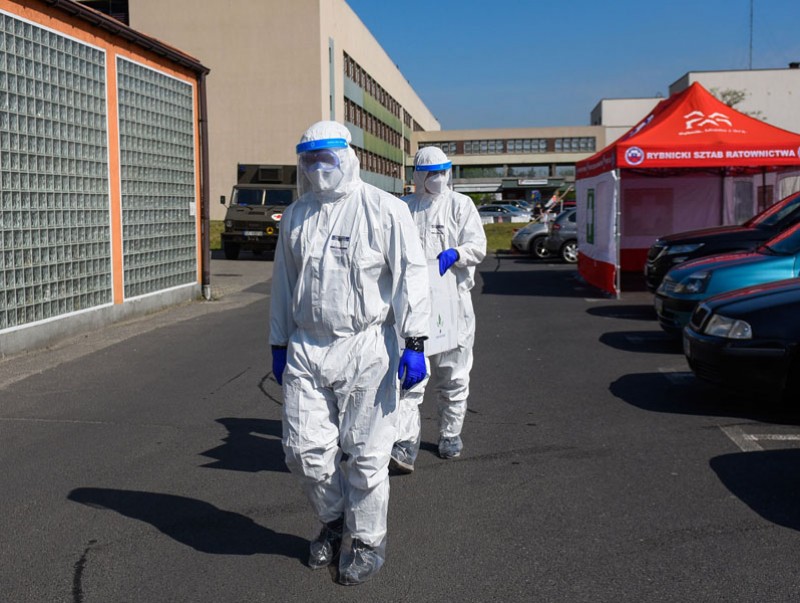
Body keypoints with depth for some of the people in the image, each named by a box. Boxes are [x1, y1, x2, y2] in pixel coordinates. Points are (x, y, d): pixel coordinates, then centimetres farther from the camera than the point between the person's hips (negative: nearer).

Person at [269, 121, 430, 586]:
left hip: (365, 349, -5)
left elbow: (411, 275, -9)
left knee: (364, 453, 3)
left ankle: (368, 539, 24)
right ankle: (333, 520, 32)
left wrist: (414, 343, -16)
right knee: (305, 448, 6)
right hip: (306, 349, 5)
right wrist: (280, 344, 18)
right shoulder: (296, 216, 12)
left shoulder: (385, 210, -5)